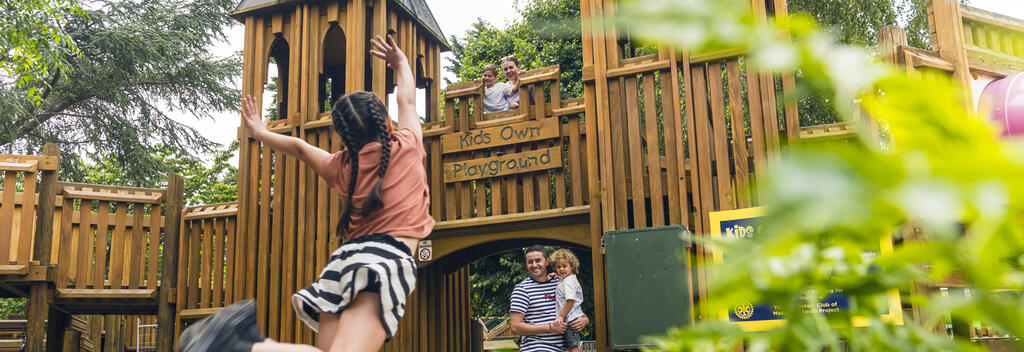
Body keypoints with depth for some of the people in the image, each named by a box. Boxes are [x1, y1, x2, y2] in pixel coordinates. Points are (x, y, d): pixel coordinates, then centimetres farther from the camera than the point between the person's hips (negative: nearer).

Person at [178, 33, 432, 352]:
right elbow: (407, 100, 28)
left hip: (346, 255, 6)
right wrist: (401, 64, 47)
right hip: (389, 258, -6)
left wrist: (260, 132, 55)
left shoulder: (342, 167, 18)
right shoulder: (407, 146, 9)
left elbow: (299, 147, 36)